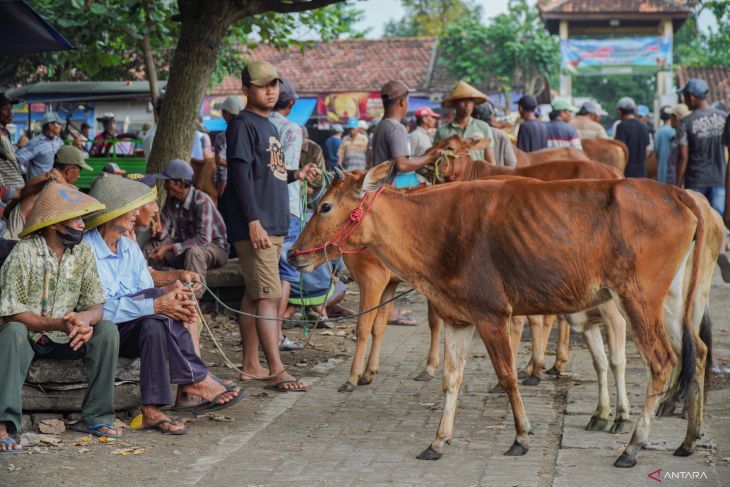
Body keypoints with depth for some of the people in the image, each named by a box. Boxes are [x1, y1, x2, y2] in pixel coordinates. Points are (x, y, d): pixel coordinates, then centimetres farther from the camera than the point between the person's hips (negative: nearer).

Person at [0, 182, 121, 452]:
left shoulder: (83, 253, 0)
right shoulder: (24, 253, -15)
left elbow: (96, 306, -3)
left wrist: (85, 319, -29)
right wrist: (58, 324, -33)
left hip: (64, 339, 5)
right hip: (27, 336, -4)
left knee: (107, 330, -19)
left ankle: (96, 417, -13)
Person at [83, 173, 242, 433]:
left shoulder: (131, 248, 12)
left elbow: (147, 301, 7)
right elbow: (98, 308, -25)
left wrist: (170, 297, -19)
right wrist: (157, 304, -30)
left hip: (131, 332, 7)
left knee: (155, 323, -26)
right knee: (156, 305, -27)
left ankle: (152, 410, -30)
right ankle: (195, 379, -21)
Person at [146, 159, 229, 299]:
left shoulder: (202, 201, -25)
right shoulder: (171, 200, -1)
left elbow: (204, 239, -33)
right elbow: (162, 232, -4)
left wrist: (171, 248, -35)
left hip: (215, 248, -7)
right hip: (185, 248, 7)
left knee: (194, 252, -38)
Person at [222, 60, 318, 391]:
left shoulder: (269, 126, 19)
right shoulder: (242, 125, -9)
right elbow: (241, 175, -17)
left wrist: (296, 175, 10)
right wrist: (254, 221, -22)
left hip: (274, 226, 9)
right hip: (254, 227, -9)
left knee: (254, 295, 12)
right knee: (268, 296, -11)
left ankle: (250, 364, 18)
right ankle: (277, 371, -11)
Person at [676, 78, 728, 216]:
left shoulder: (686, 122, -9)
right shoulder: (724, 118, 1)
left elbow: (683, 157, -9)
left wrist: (678, 185, -4)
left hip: (695, 180, -2)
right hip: (720, 179, 2)